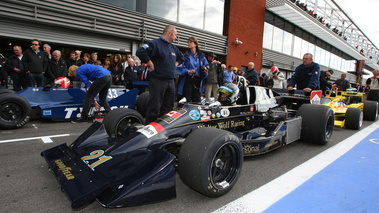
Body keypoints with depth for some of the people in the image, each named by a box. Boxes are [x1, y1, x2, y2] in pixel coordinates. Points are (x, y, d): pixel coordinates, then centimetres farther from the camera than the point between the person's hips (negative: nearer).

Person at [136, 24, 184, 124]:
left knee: (168, 108, 11)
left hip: (171, 81, 8)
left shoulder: (173, 47, 18)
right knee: (154, 108, -5)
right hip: (158, 81, -7)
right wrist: (150, 64, -14)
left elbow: (181, 57, 36)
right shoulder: (155, 43, -6)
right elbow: (140, 52, -21)